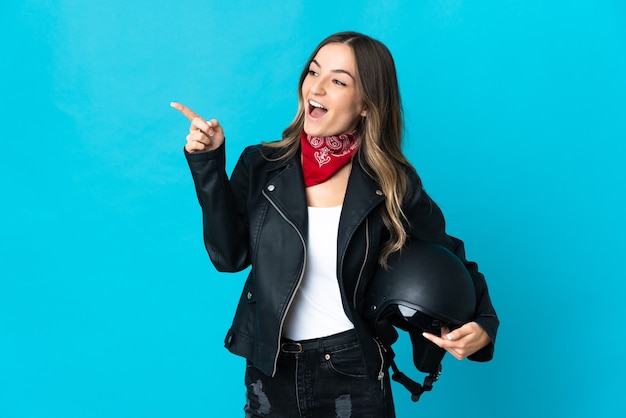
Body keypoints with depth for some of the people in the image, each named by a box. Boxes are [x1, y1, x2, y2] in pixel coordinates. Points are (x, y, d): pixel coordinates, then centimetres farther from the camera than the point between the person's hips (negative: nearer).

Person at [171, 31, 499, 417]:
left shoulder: (391, 182, -8)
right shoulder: (262, 165, -3)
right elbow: (230, 255, -9)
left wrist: (482, 325, -15)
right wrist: (208, 164, -14)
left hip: (354, 375, -1)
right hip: (271, 371, 2)